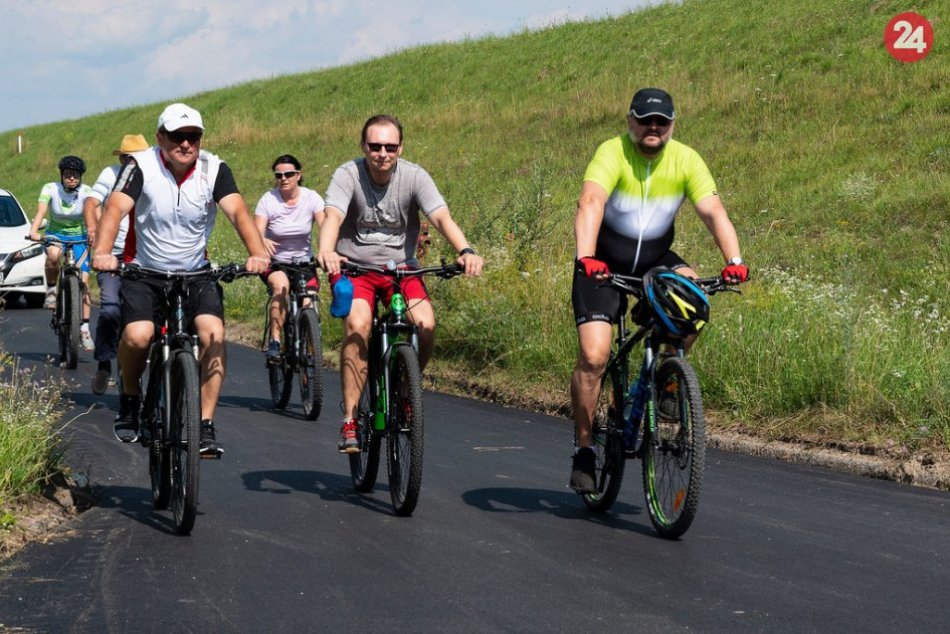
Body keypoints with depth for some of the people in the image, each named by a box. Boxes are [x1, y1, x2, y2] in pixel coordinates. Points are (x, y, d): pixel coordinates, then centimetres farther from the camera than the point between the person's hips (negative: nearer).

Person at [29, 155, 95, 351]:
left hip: (79, 238, 0)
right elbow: (41, 212, -27)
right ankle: (51, 290, -13)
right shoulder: (50, 189, -14)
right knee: (54, 254, -38)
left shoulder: (87, 192, -15)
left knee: (83, 281, -13)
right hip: (55, 234, 0)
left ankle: (84, 329, -7)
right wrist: (33, 231, -46)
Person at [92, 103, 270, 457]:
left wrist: (257, 253, -42)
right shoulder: (141, 166, -14)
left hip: (196, 271, 2)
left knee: (213, 334, -22)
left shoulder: (214, 170, -9)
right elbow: (115, 208, -28)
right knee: (137, 336, -24)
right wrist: (102, 252, -47)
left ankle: (206, 425, -13)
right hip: (144, 271, -1)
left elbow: (238, 212, -22)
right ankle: (130, 398, 8)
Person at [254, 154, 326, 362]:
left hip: (304, 261, 1)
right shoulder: (268, 200, -10)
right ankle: (274, 342, -29)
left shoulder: (311, 198, -7)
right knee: (281, 285, -34)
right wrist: (263, 241, -45)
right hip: (275, 261, -1)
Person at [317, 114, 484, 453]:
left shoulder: (414, 176, -8)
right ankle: (349, 420, -22)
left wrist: (465, 250, -40)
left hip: (400, 268, 2)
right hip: (354, 266, -2)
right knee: (358, 324, -29)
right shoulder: (348, 175, -13)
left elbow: (441, 216, -21)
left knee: (426, 324, -23)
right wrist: (325, 252, -51)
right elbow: (333, 216, -29)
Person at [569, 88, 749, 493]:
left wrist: (734, 260, -36)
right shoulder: (612, 153, -21)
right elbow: (590, 203, -36)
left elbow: (713, 211, -20)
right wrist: (586, 257, -53)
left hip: (655, 259, 3)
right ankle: (583, 448, 2)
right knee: (593, 357, -15)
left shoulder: (685, 160, -10)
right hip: (604, 263, -3)